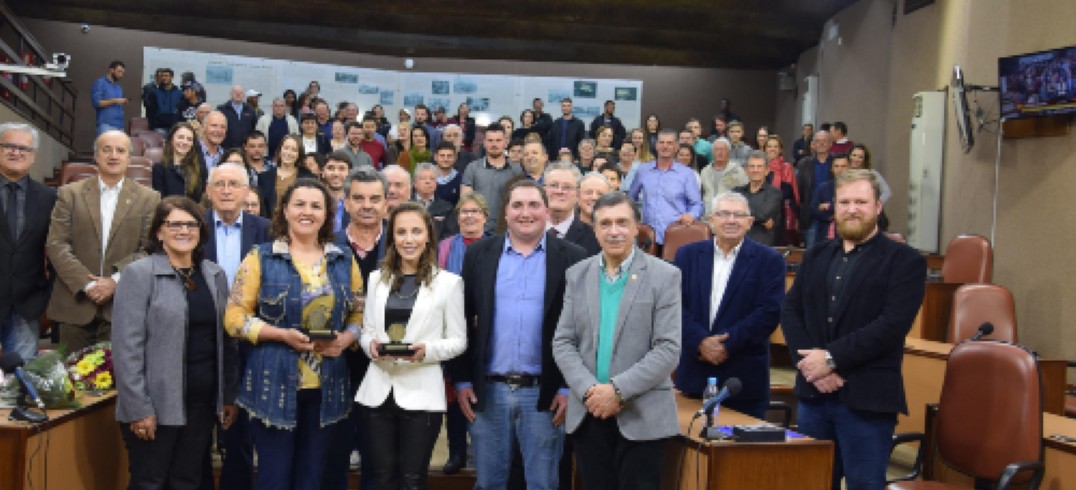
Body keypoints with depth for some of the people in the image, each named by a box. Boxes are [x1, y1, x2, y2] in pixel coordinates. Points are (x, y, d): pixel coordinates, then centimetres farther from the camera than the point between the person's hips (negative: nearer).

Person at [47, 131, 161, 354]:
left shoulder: (148, 199, 5)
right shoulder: (69, 194, 7)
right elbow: (56, 244, 0)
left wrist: (116, 281, -13)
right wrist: (86, 283, -11)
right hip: (75, 306, 1)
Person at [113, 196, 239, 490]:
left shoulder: (215, 275, 9)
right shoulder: (139, 273, -7)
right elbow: (126, 347, -12)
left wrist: (229, 396, 10)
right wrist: (138, 408, -16)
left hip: (202, 402, 5)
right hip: (157, 403, -5)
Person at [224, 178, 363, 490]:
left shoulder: (344, 262, 9)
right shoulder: (260, 258, -1)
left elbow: (359, 314, 13)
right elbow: (235, 317, -4)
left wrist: (345, 339, -8)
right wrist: (282, 335, -17)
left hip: (326, 388, 3)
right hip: (274, 386, -3)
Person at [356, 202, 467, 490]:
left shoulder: (449, 282, -2)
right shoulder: (377, 279, 10)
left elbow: (458, 341, -1)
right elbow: (366, 332, 13)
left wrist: (426, 350, -19)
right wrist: (371, 345, -10)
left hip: (421, 393, -3)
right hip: (379, 392, 3)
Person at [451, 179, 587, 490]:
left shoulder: (571, 258, -1)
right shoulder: (479, 254, 4)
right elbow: (463, 322, 6)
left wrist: (569, 387, -6)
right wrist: (462, 381, 2)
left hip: (545, 393, -2)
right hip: (487, 390, 2)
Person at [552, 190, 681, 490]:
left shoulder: (664, 276, -3)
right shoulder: (577, 275, 8)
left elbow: (668, 349, -10)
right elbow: (562, 342, 5)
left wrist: (618, 390, -17)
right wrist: (588, 390, -11)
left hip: (642, 417, -3)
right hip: (588, 414, 3)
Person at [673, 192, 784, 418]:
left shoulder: (769, 260, 1)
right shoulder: (687, 255, 8)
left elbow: (770, 312, -8)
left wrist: (728, 344, -15)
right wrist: (700, 341, -14)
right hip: (694, 373, 2)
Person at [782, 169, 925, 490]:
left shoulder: (904, 260, -3)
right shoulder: (816, 256, 14)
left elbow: (892, 325, -15)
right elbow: (790, 311, 6)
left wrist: (832, 358, -18)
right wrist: (811, 364, -10)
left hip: (866, 399, -5)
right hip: (813, 393, 5)